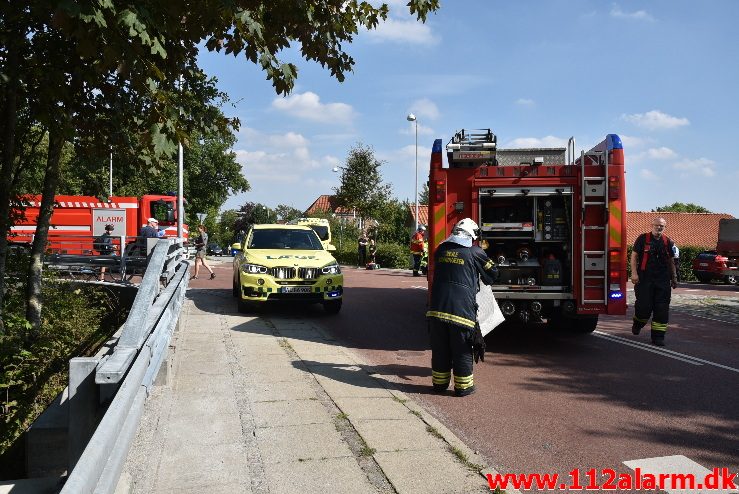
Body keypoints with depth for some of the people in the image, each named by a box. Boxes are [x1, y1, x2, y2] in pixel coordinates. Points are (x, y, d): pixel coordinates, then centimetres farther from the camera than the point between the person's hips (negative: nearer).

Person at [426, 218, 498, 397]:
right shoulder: (475, 252, 0)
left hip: (437, 307, 4)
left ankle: (440, 383, 25)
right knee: (462, 349, 7)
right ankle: (463, 386, 15)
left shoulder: (441, 250, 11)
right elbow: (492, 274, 13)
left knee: (440, 348, 14)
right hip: (462, 308, -4)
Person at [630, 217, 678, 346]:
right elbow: (634, 256, -2)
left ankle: (658, 336, 6)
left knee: (662, 308, 0)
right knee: (644, 305, -4)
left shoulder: (668, 242, 11)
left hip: (663, 280, 3)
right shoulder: (643, 239, 0)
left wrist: (674, 278, 15)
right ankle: (638, 323, 27)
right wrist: (634, 273, -11)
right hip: (645, 279, -3)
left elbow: (670, 261, 18)